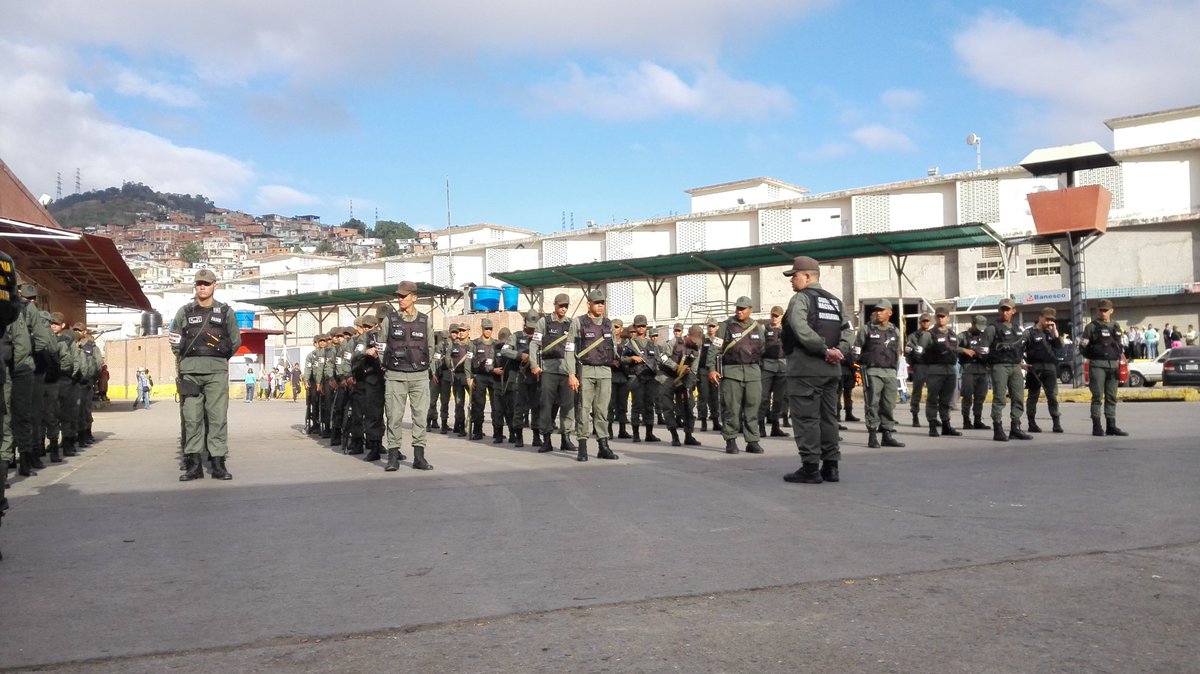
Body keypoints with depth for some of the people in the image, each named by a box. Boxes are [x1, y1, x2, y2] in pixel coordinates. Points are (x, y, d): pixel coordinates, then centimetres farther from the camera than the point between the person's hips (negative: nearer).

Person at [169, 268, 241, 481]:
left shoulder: (226, 311, 9)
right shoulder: (184, 312, 10)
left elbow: (235, 341, 15)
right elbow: (175, 341, 16)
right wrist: (185, 361, 13)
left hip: (217, 370, -1)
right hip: (190, 371, 1)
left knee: (218, 416, -4)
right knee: (191, 417, 0)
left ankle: (219, 463, -2)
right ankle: (194, 464, 3)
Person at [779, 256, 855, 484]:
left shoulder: (801, 298, -6)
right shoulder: (835, 301, 18)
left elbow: (801, 329, -21)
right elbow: (848, 330, 9)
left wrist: (824, 350, -15)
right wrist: (840, 351, -3)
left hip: (805, 368, -7)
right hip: (831, 369, 8)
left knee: (806, 418, -3)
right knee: (828, 417, 12)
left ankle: (810, 468, -3)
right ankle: (830, 467, 15)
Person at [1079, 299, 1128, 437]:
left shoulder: (1116, 327, 17)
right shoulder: (1092, 326, -1)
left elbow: (1119, 345, 23)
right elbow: (1083, 345, -6)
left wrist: (1118, 359, 13)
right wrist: (1091, 356, -13)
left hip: (1113, 365, 6)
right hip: (1098, 365, -6)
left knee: (1111, 397, 8)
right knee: (1098, 396, -6)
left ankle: (1111, 426, 13)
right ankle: (1097, 427, -5)